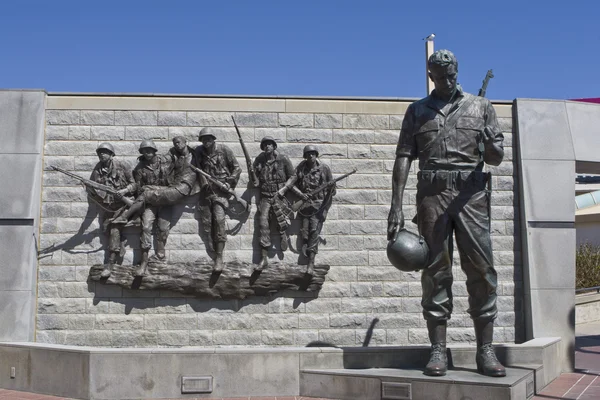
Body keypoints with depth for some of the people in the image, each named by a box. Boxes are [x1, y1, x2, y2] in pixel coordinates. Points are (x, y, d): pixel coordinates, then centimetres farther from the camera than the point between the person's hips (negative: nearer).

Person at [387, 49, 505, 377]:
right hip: (432, 193, 0)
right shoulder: (418, 110, 16)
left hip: (471, 193, 0)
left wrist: (490, 146, -13)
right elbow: (404, 157, 8)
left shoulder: (480, 107, 15)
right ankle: (438, 351, 1)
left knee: (481, 269, -5)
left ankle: (485, 352, -1)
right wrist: (396, 206, -2)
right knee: (436, 270, -1)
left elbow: (496, 158, 13)